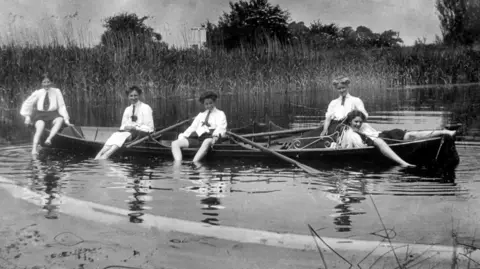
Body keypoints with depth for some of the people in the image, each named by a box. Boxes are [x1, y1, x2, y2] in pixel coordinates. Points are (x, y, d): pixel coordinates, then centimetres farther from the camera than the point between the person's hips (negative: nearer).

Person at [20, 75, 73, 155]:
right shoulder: (38, 93, -4)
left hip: (52, 115, 1)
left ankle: (48, 139, -45)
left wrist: (66, 120, -8)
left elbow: (61, 106, -1)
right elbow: (28, 104, 9)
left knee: (60, 120, -35)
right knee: (40, 127, -35)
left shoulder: (56, 91, -4)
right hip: (40, 115, -1)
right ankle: (34, 150, -43)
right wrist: (27, 116, 3)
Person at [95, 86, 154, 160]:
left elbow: (149, 127, -7)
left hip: (142, 132, -5)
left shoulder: (146, 108, -2)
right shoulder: (127, 109, 17)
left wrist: (134, 127, -15)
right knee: (115, 135, -26)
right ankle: (99, 155, -46)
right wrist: (125, 127, -7)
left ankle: (106, 155, -51)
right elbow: (123, 125, 18)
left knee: (123, 135, -34)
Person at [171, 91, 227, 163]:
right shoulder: (200, 115, 31)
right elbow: (192, 127, 24)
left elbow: (221, 127, 0)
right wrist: (182, 137, 7)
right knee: (175, 143, -17)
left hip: (208, 137, -5)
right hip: (196, 137, 5)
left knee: (207, 142, -43)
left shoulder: (220, 114, 17)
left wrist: (216, 136, -22)